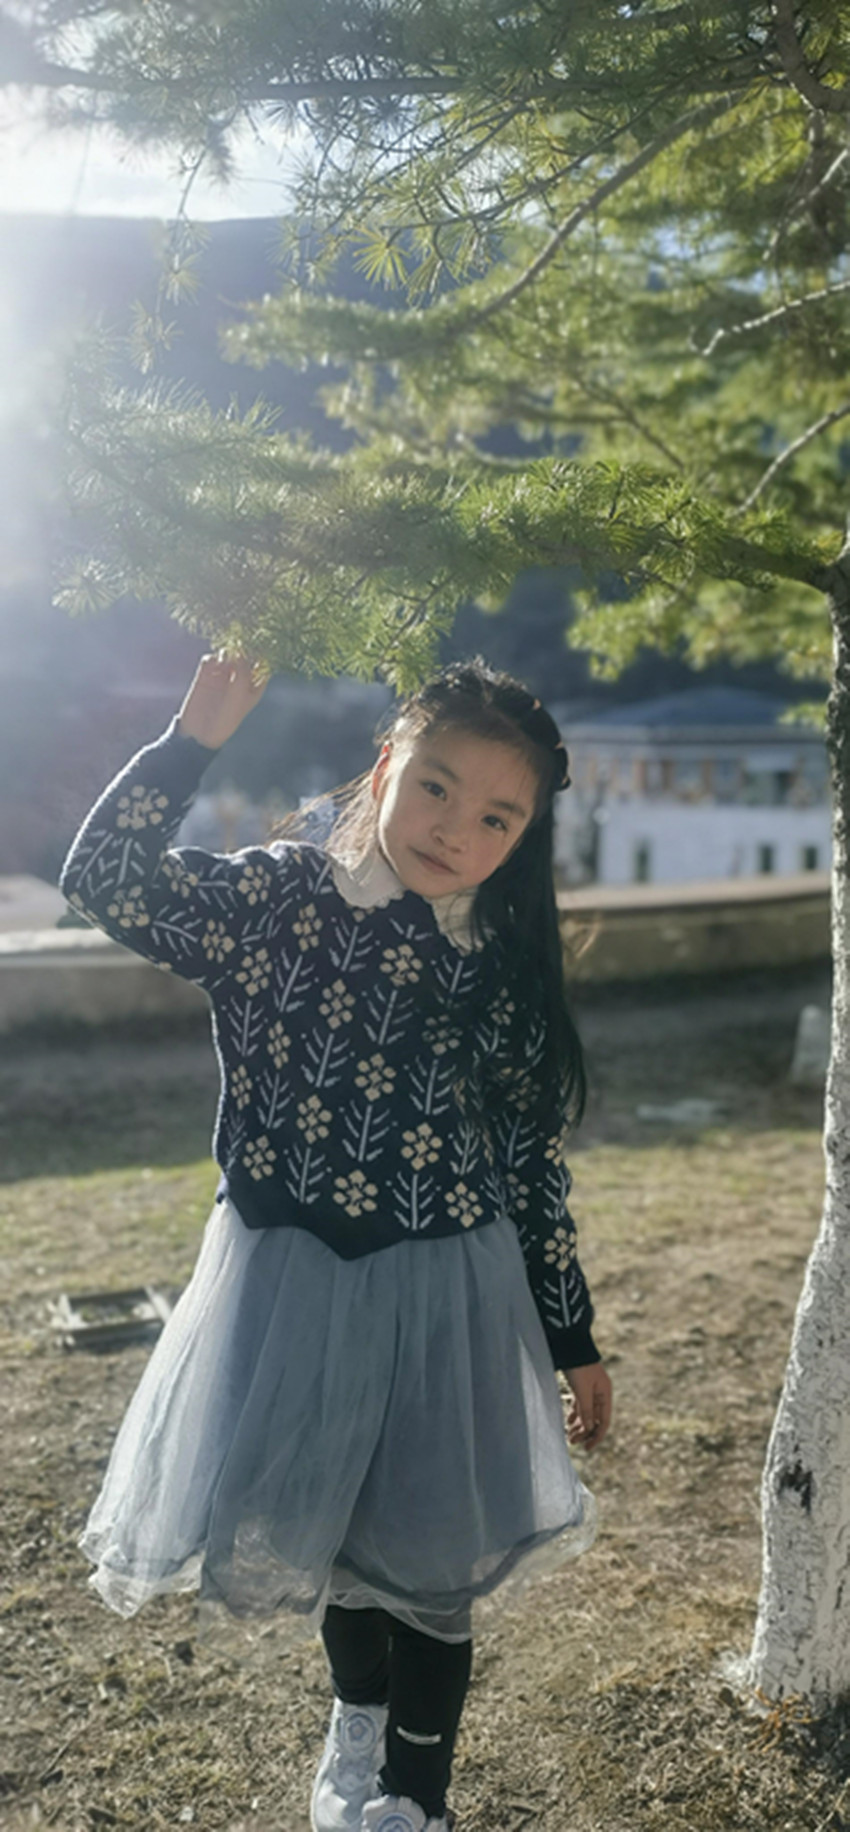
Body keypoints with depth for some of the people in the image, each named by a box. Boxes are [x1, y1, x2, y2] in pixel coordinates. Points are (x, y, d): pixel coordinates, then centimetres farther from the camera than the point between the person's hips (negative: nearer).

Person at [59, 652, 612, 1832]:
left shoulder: (505, 970, -1)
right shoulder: (277, 900, -7)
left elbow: (535, 1166, 4)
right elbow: (107, 880, -22)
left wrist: (573, 1337, 8)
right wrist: (194, 740, -28)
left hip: (447, 1295, 1)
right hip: (292, 1285, -1)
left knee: (431, 1559, 12)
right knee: (312, 1527, 16)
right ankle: (361, 1711, 47)